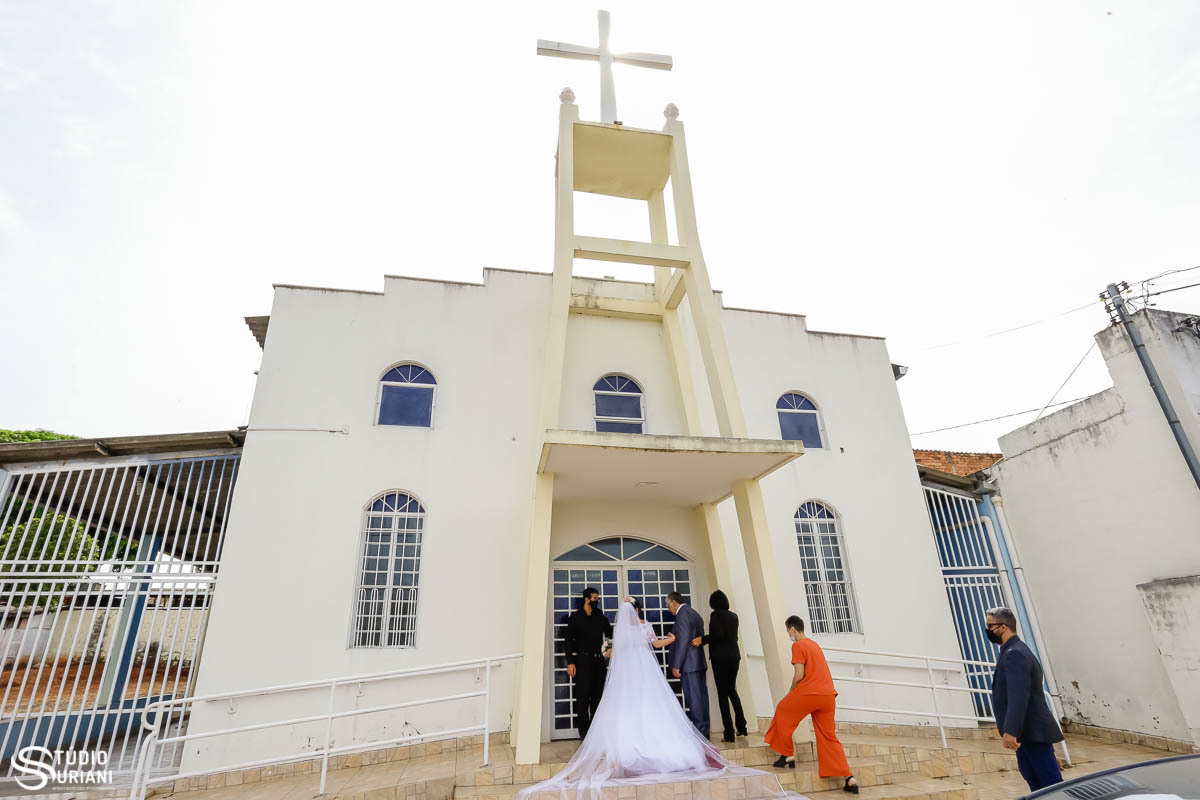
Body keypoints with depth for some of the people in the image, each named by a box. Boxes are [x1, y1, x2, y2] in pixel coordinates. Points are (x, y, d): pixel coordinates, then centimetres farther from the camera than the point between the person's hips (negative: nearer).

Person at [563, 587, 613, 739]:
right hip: (583, 660, -4)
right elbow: (569, 640, -5)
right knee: (583, 695, -3)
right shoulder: (575, 617, -3)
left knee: (598, 695, 11)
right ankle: (584, 730, 8)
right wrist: (570, 662, -11)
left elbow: (610, 632, 15)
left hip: (599, 660, 5)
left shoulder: (600, 616, 10)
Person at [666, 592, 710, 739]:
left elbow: (682, 641, -19)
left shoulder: (682, 614, -13)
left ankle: (699, 732, 0)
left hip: (689, 665, -10)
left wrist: (676, 665, -16)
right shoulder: (694, 614, 17)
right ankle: (704, 731, 19)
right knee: (701, 696, 13)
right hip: (699, 663, 10)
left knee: (694, 698, -4)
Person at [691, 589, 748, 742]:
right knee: (732, 690, 21)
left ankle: (729, 733, -1)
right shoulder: (734, 616, 10)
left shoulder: (715, 615, -10)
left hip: (720, 657, -7)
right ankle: (742, 727, 23)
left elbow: (718, 635, -20)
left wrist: (702, 639, -11)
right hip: (734, 656, 7)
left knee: (722, 693, 0)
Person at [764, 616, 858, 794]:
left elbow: (799, 675, -12)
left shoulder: (798, 645, -5)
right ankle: (849, 778, 3)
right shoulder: (815, 644, 20)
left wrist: (790, 693, 5)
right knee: (828, 737, 13)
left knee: (783, 711, 15)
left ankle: (788, 755, 19)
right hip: (828, 694, 8)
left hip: (809, 693, -7)